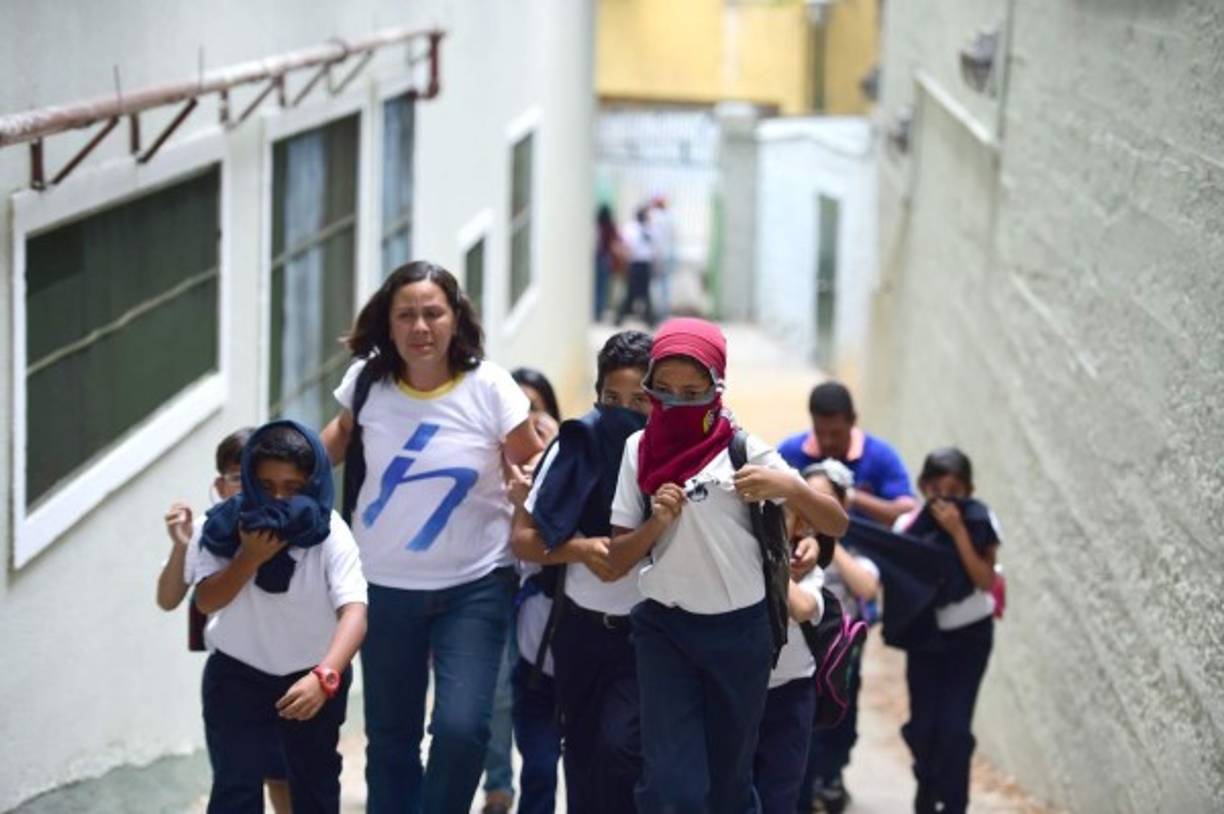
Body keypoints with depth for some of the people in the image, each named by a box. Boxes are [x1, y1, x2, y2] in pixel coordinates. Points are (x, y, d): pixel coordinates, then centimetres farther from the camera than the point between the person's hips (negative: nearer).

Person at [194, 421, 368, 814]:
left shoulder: (330, 533, -22)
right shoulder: (230, 524, -15)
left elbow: (354, 611, -34)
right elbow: (206, 601, -16)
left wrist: (325, 675, -50)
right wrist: (250, 558, -31)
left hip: (311, 674, 0)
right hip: (237, 672, 0)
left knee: (315, 782, 16)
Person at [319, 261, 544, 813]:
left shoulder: (489, 389, -12)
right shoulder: (368, 381, -4)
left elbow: (535, 470, -1)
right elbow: (342, 435, 16)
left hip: (473, 586, -3)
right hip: (384, 586, 3)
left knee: (460, 728, -16)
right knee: (388, 737, 10)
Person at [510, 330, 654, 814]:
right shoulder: (578, 446, -2)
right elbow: (525, 539, 0)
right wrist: (581, 549, -16)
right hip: (581, 628, 4)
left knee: (621, 747, -17)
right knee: (583, 757, 11)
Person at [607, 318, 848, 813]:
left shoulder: (743, 452, -6)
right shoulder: (641, 449, 2)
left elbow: (836, 525, -8)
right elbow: (618, 555, 4)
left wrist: (789, 487, -26)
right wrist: (656, 523, -15)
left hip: (738, 630, -1)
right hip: (664, 628, 1)